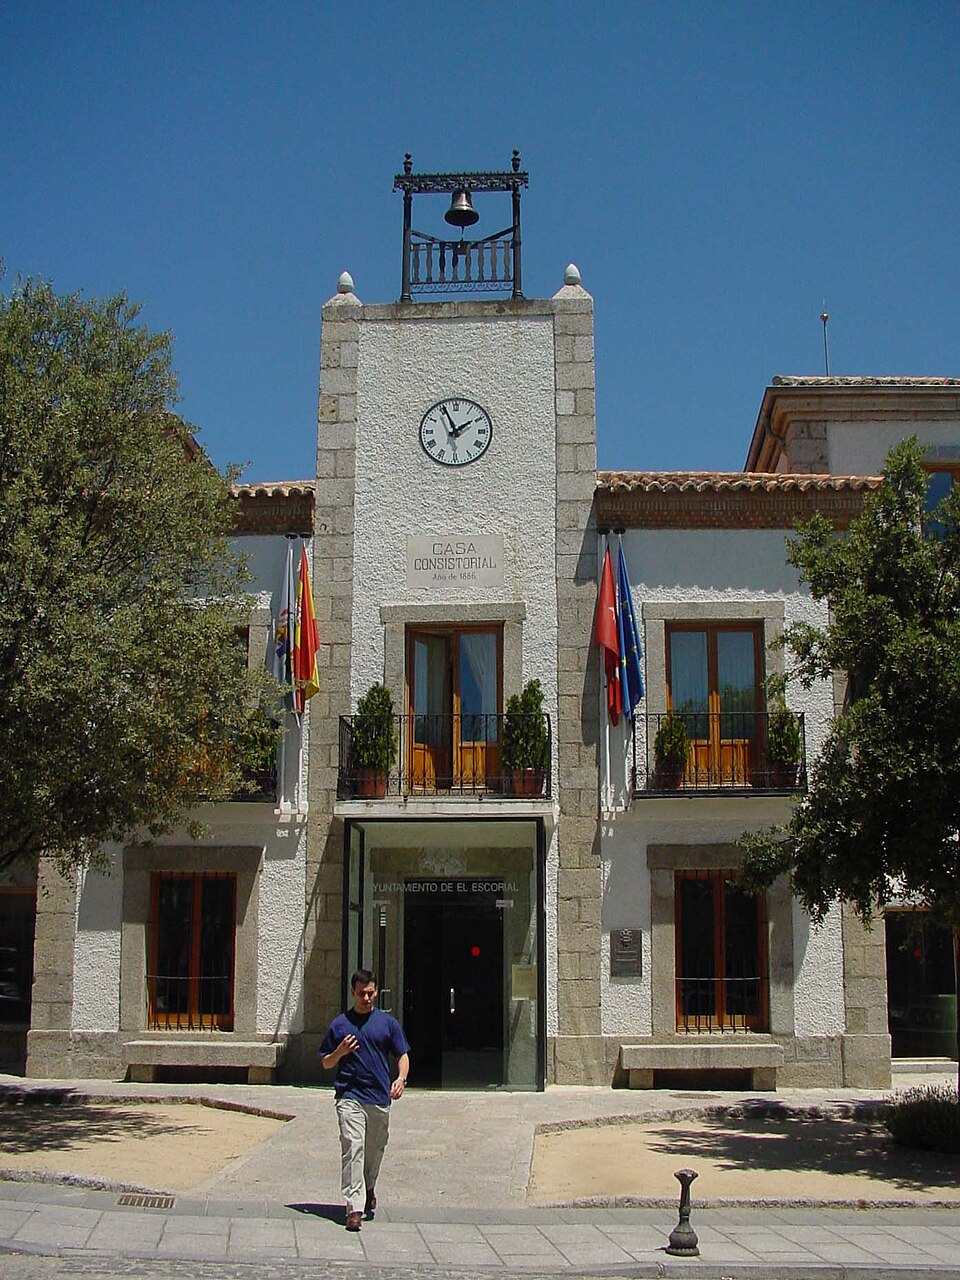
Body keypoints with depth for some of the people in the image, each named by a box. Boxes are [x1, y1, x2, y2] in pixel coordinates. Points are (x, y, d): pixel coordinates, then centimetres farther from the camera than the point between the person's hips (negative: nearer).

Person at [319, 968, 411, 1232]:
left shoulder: (388, 1023, 9)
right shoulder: (339, 1024, 7)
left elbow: (403, 1055, 10)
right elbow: (325, 1063, 13)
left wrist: (401, 1078, -10)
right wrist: (340, 1052, -9)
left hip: (380, 1096, 2)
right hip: (349, 1096, -2)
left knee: (375, 1150, 13)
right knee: (352, 1148, -14)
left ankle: (368, 1188, 40)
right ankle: (354, 1207, -16)